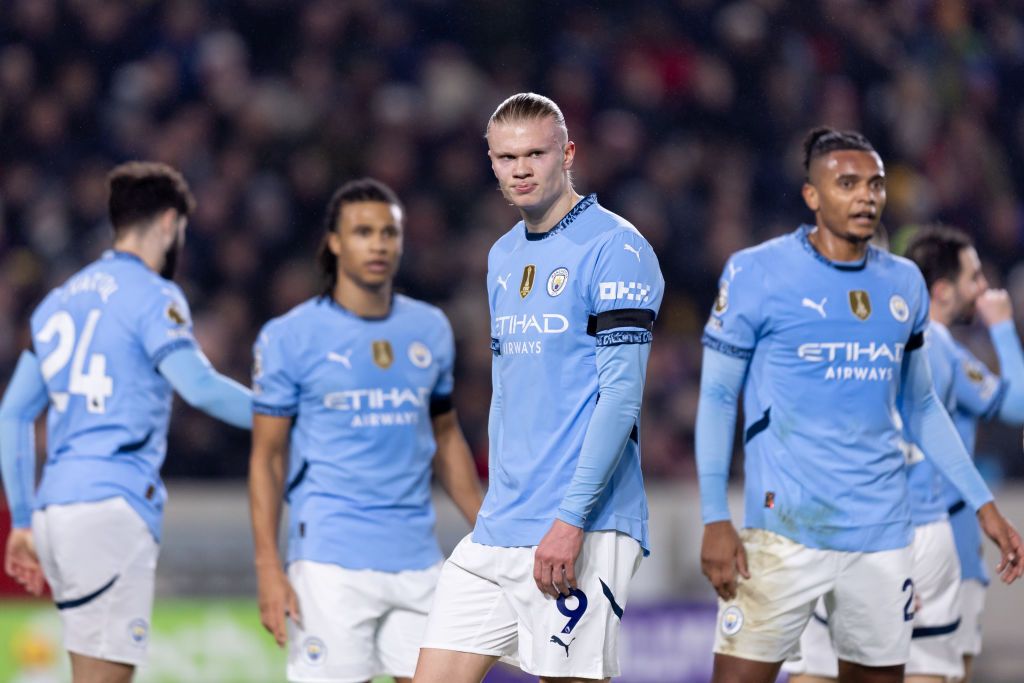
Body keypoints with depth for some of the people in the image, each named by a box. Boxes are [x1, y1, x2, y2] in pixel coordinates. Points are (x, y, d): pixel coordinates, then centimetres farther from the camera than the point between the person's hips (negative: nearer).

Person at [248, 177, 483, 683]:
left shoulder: (430, 329, 11)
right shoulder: (289, 337, -2)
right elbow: (267, 457, -1)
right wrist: (268, 568, -8)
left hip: (416, 559, 4)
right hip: (331, 560, -4)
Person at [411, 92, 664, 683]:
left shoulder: (616, 249, -8)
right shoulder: (503, 256, 17)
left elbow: (621, 394, -15)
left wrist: (570, 518, -20)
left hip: (581, 529, -8)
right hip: (498, 530, 8)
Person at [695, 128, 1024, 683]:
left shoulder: (904, 283, 11)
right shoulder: (757, 274, -4)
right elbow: (717, 398, 0)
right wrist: (715, 520, -7)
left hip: (882, 530, 5)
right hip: (786, 528, -5)